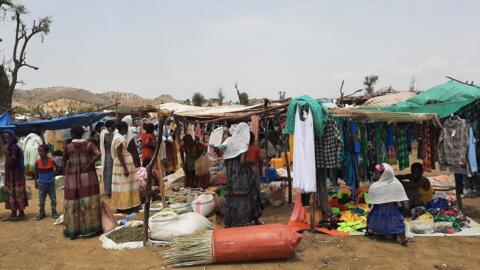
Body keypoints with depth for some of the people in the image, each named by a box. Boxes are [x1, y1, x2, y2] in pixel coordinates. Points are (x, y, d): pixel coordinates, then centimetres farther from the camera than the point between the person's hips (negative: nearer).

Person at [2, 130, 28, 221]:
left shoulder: (14, 148, -16)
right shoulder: (8, 147, 11)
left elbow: (12, 163, -21)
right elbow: (8, 163, 15)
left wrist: (6, 153, -24)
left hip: (16, 174, -9)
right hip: (10, 175, 9)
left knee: (17, 193, -5)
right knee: (11, 193, 10)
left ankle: (21, 213, 1)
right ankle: (14, 213, 16)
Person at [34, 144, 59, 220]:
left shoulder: (51, 161, -11)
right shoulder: (37, 162, -6)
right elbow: (36, 173, 3)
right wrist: (36, 182, 3)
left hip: (51, 184, -1)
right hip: (42, 184, 1)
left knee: (53, 199, 7)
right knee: (41, 201, 10)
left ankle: (54, 212, 18)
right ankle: (42, 213, 23)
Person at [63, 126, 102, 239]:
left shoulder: (68, 147, -3)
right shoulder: (89, 144, -2)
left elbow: (64, 162, 6)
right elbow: (98, 154, -17)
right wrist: (88, 165, -10)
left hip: (73, 178, 0)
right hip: (88, 177, 0)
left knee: (73, 203, 8)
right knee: (89, 202, 6)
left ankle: (73, 230, 15)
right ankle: (90, 228, 11)